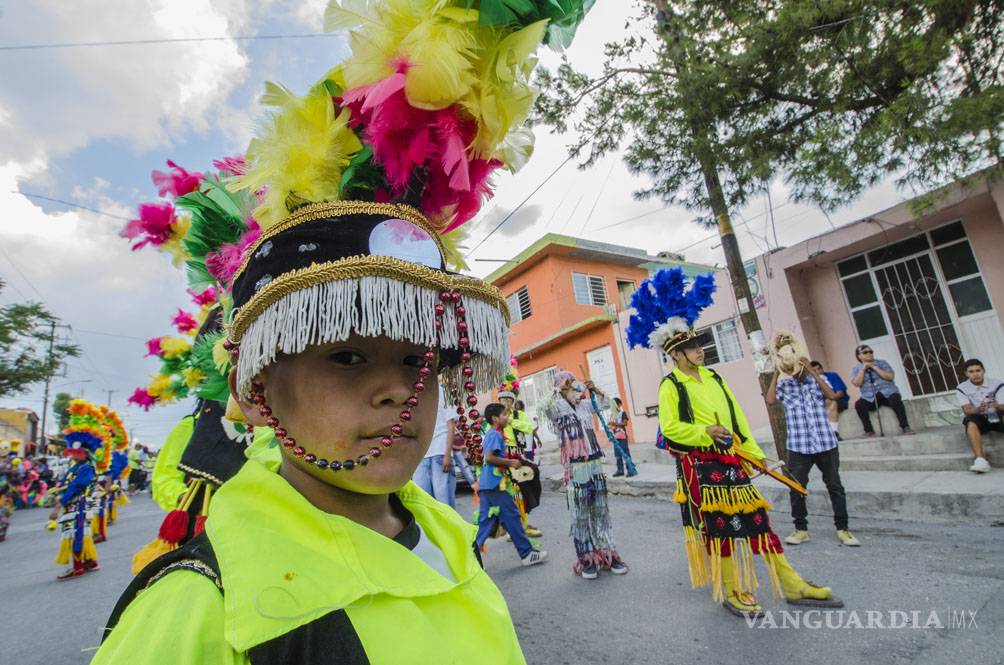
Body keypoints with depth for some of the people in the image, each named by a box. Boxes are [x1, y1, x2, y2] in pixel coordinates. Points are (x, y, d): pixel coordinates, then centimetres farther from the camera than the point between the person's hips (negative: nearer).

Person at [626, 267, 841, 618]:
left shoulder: (713, 377, 12)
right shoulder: (670, 386, -9)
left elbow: (737, 418, 14)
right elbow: (669, 428, -15)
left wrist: (755, 453, 12)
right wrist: (706, 433, -25)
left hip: (730, 460, 6)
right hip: (698, 464, -6)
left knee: (757, 516, 10)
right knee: (718, 524, 3)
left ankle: (793, 585, 22)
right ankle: (732, 592, 20)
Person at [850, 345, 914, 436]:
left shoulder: (882, 363, 10)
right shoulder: (856, 368, 9)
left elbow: (890, 376, -7)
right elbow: (856, 383, -8)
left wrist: (874, 367, -11)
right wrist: (863, 369, -10)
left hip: (887, 392, 0)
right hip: (870, 398, 0)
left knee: (895, 400, -34)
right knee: (858, 404, -30)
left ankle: (905, 427, -24)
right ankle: (869, 430, -21)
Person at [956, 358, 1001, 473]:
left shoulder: (996, 384, -7)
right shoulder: (962, 388, -6)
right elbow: (967, 410, -15)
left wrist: (997, 406, -40)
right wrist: (978, 409, -38)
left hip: (996, 417, 1)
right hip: (979, 419, 0)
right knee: (971, 422, -34)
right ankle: (980, 459, -44)